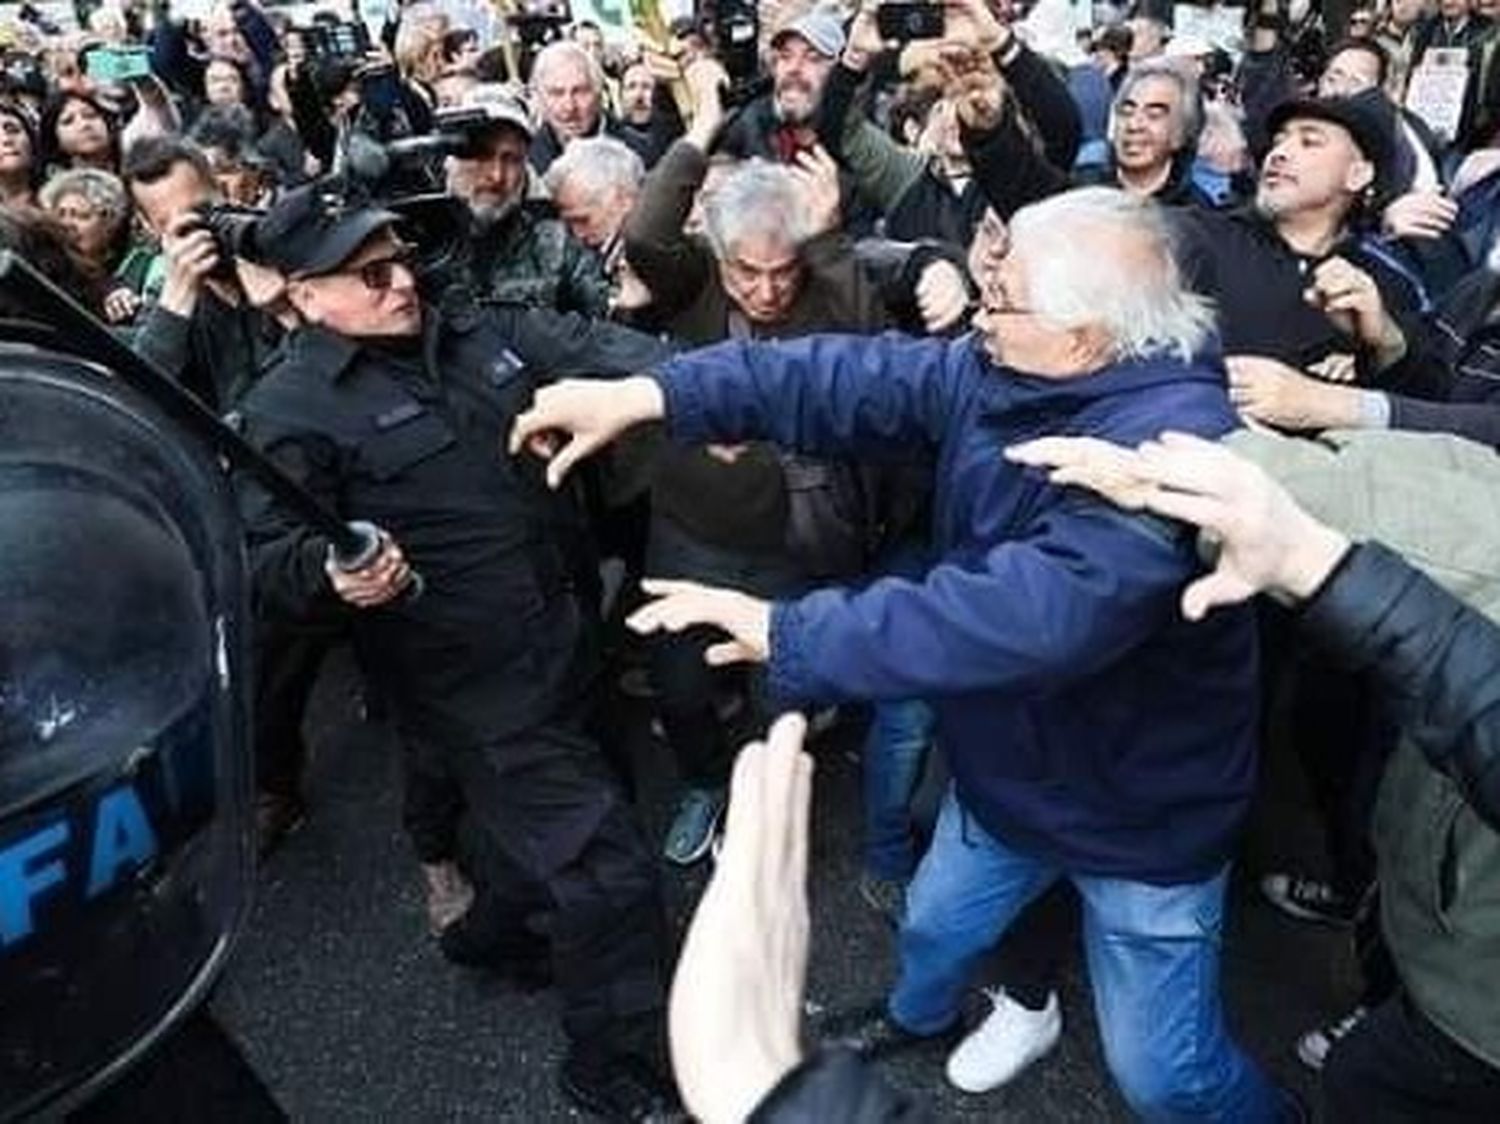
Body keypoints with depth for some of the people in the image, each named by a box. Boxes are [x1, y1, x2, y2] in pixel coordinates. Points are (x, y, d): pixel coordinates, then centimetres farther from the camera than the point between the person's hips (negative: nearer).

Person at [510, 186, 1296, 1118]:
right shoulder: (999, 373, -10)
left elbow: (1032, 613, -46)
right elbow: (853, 379, -13)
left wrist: (790, 632, -44)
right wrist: (648, 395, -22)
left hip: (1141, 808, -7)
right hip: (1006, 769, 7)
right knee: (935, 924, 30)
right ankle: (919, 1015, 64)